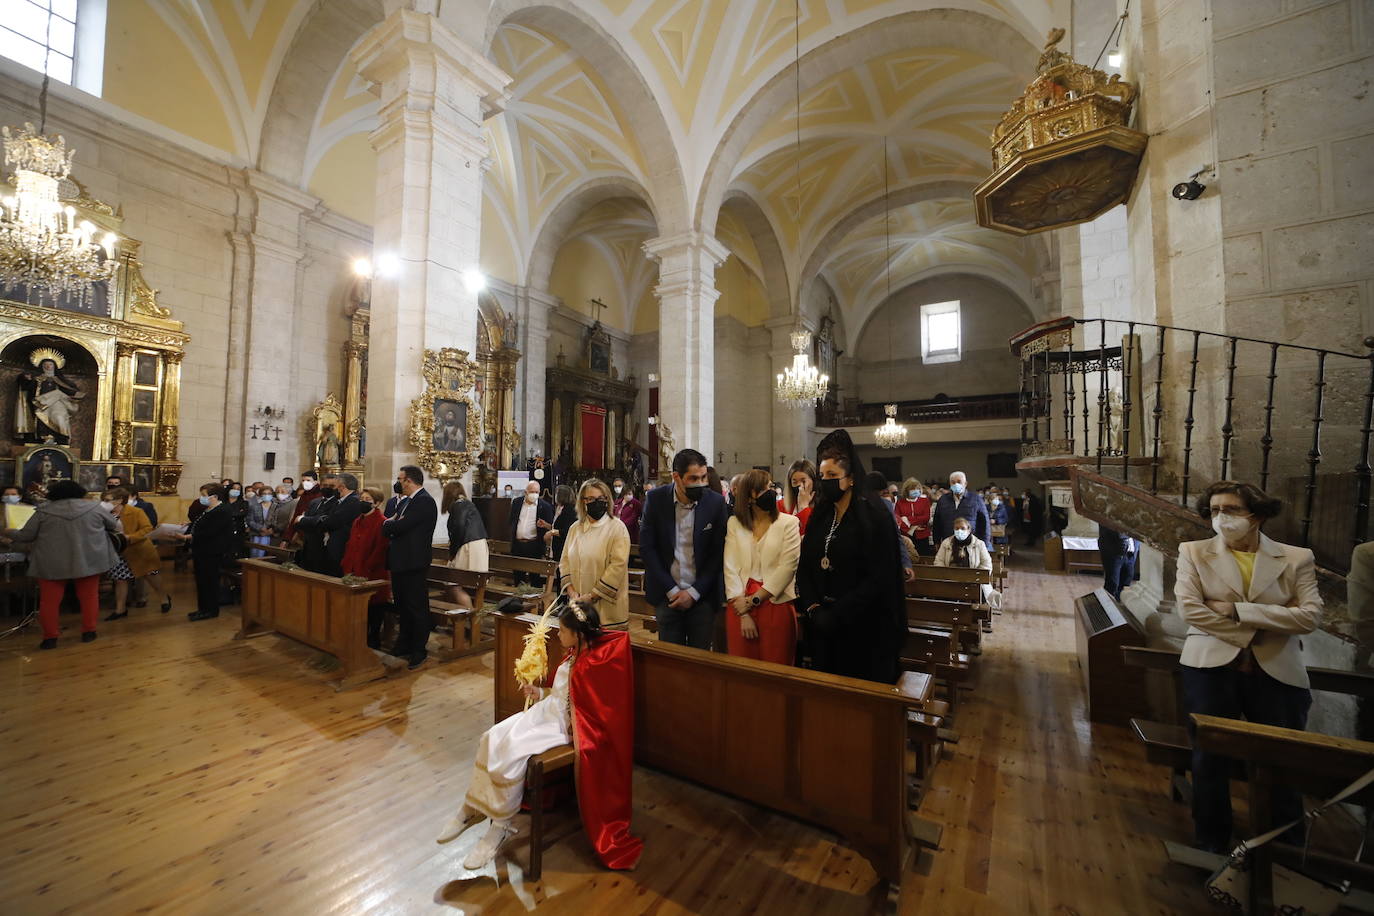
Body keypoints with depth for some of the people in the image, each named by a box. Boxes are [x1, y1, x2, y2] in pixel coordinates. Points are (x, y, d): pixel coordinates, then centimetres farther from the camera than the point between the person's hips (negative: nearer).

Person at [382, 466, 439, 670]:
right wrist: (391, 524, -8)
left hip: (413, 563, -10)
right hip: (400, 561, 10)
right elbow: (387, 529, 14)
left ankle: (419, 652, 13)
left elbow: (400, 526, -22)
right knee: (402, 606, 19)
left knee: (417, 607, 1)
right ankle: (404, 646, 34)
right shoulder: (404, 501, 15)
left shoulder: (425, 501, -16)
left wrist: (388, 524, -1)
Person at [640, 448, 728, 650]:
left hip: (702, 595, 0)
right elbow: (646, 547, -5)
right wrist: (671, 590, -8)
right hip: (667, 594, 0)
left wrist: (694, 592, -7)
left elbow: (719, 552, -4)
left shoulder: (716, 501, -7)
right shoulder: (655, 498, -7)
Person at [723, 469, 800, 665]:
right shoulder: (734, 523, 6)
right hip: (741, 607, 2)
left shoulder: (789, 522, 0)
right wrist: (743, 614, -8)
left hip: (777, 606, -2)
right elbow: (730, 567, 0)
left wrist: (753, 600, -9)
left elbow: (788, 567, -7)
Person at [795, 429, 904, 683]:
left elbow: (879, 578, -17)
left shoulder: (876, 516, -11)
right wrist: (812, 607, -8)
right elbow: (804, 567, 6)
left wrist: (837, 615, -18)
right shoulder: (820, 515, 6)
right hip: (823, 624, 5)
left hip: (863, 627, -5)